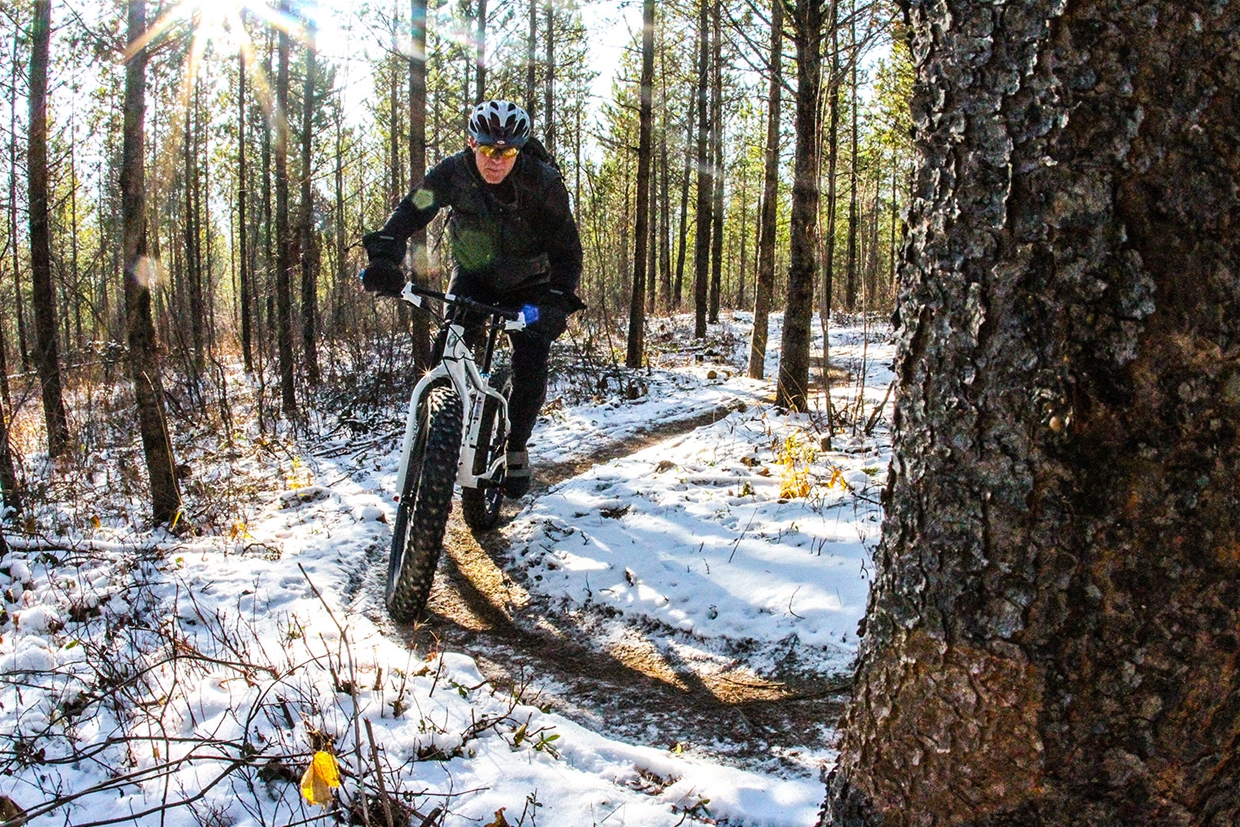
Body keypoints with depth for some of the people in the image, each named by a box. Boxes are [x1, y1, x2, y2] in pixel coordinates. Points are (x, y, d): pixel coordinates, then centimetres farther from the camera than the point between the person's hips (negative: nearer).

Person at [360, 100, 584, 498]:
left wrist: (557, 301, -39)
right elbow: (409, 213, -20)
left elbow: (567, 249, -24)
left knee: (531, 368, -13)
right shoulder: (452, 172, -21)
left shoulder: (543, 182, -25)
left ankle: (516, 446, 10)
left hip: (527, 284, -1)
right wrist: (383, 257, -39)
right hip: (472, 275, 1)